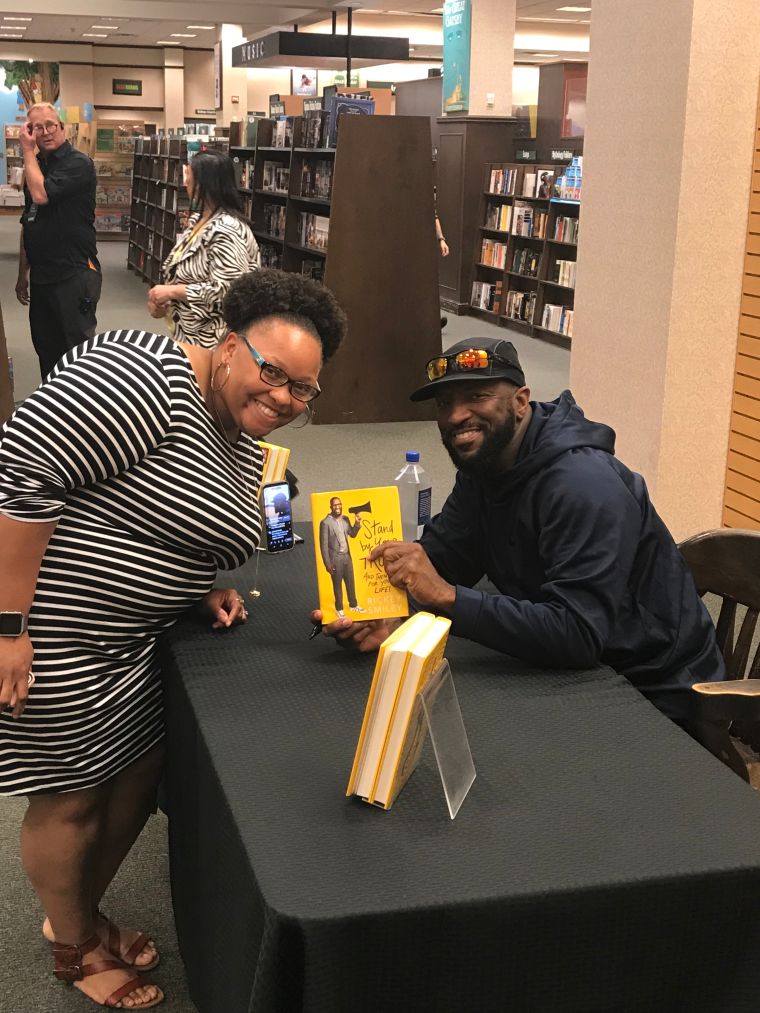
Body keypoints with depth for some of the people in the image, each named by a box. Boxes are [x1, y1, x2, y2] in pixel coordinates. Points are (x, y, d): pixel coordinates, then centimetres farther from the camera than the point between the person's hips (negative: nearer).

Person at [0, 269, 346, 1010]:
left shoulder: (244, 439, 9)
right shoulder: (142, 377, -22)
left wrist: (200, 589, 4)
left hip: (136, 639, 9)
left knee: (138, 779, 17)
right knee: (72, 800, 7)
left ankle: (81, 913, 43)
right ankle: (73, 952, 33)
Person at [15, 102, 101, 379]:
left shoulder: (77, 164, -9)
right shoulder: (36, 166, 14)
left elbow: (41, 195, -23)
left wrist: (28, 151, -10)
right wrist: (23, 274, 19)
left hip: (75, 275, -7)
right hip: (41, 277, 7)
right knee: (46, 350, 13)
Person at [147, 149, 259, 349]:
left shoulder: (225, 231, -21)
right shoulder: (198, 220, 8)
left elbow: (226, 292, -28)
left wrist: (172, 291, -21)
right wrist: (163, 299, -1)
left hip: (211, 342, -9)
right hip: (188, 333, 9)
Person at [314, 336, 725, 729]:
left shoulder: (583, 486, -28)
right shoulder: (482, 469, 2)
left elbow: (576, 633, -35)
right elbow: (436, 553, -2)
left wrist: (445, 596, -38)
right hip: (577, 670, 7)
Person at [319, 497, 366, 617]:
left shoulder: (345, 519, 1)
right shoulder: (325, 523, -18)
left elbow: (352, 534, 14)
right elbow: (324, 545, -15)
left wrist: (357, 523, -4)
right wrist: (327, 564, -14)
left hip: (347, 556, 6)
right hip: (335, 558, -6)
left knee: (351, 582, 18)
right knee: (337, 585, 9)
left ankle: (353, 605, 35)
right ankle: (339, 609, 25)